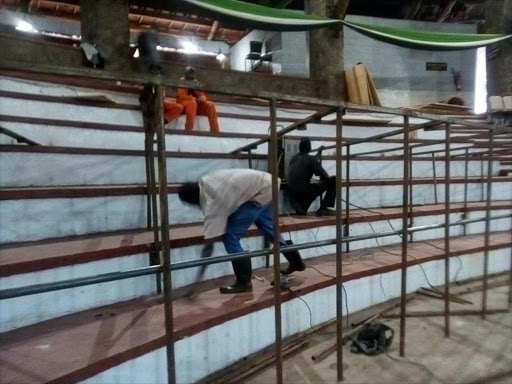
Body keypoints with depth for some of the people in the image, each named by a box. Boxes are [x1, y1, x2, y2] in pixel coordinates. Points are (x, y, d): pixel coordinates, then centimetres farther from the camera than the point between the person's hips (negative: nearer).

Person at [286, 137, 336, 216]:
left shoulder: (293, 158, 10)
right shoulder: (311, 159, -7)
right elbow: (325, 177, -11)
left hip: (293, 194, 6)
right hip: (304, 192, -6)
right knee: (333, 180, 1)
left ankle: (299, 204, 9)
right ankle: (323, 209, 2)